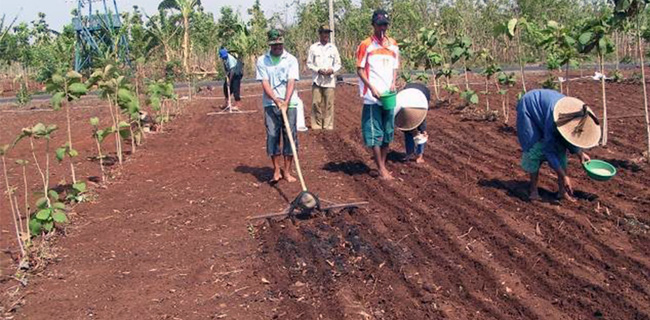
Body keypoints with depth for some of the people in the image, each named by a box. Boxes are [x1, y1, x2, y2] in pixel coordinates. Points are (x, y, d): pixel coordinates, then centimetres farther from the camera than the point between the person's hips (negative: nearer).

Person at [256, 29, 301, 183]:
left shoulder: (291, 60, 1)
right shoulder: (262, 61, 4)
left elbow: (291, 82, -8)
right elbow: (265, 83, -4)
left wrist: (285, 102, -21)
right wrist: (276, 100, -18)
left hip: (289, 104, 0)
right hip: (270, 104, 0)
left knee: (290, 136, 1)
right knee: (272, 136, -1)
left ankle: (287, 171, 10)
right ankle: (276, 170, 9)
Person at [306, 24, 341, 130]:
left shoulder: (333, 48, 9)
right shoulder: (313, 47, 6)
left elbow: (338, 63, 13)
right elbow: (309, 63, 6)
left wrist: (332, 70, -8)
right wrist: (318, 70, -10)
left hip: (329, 80, 1)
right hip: (317, 80, -1)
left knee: (329, 103, -3)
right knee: (316, 103, -2)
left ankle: (328, 125, 2)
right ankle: (316, 125, 6)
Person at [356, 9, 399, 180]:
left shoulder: (393, 44, 11)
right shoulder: (366, 45, -3)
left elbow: (395, 67, 16)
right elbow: (360, 70, -4)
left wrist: (393, 83, -3)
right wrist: (372, 88, -15)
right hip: (372, 97, -5)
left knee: (387, 133, 10)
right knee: (375, 133, -4)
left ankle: (383, 165, 21)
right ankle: (381, 169, 2)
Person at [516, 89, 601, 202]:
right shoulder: (553, 118, -41)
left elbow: (568, 137, 1)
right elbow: (549, 150, -32)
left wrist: (580, 153, -12)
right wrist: (564, 176, -31)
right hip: (528, 107, -6)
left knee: (560, 148, -4)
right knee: (535, 149, -16)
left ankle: (562, 190, -1)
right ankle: (533, 189, -3)